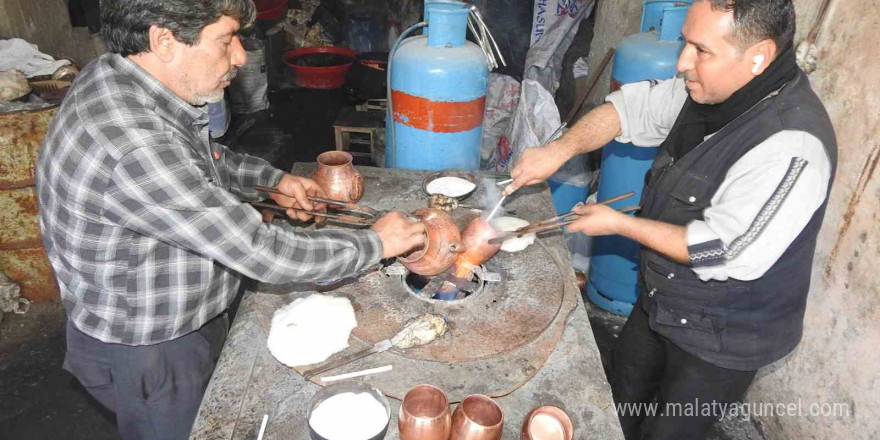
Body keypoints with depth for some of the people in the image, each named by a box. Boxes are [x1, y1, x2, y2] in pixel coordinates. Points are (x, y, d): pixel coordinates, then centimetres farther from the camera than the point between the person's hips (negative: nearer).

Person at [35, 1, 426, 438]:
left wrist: (271, 179, 2)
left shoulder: (120, 75, -7)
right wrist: (374, 243, -22)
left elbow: (191, 158, 12)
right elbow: (260, 253, -34)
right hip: (144, 354, -8)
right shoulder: (134, 148, -38)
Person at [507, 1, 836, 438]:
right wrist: (559, 150, -16)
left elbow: (722, 254, -31)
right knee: (623, 388, 28)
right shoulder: (713, 88, -9)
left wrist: (620, 223, -22)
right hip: (662, 301, 8)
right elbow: (633, 106, -1)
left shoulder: (793, 147, -33)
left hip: (721, 337, -7)